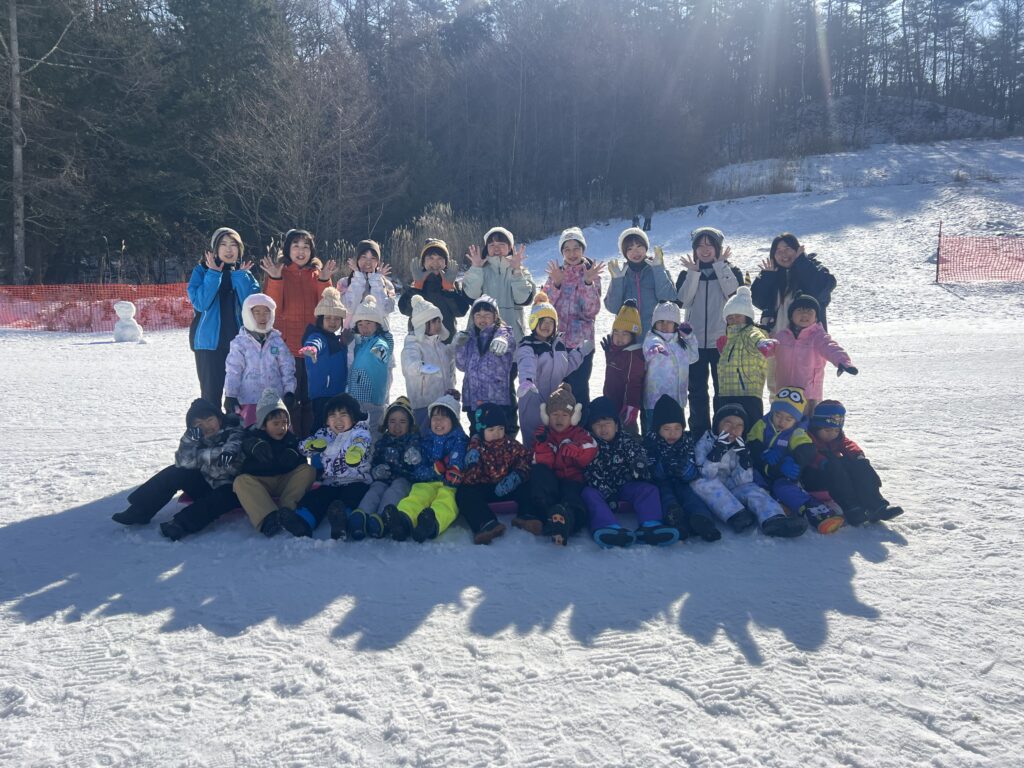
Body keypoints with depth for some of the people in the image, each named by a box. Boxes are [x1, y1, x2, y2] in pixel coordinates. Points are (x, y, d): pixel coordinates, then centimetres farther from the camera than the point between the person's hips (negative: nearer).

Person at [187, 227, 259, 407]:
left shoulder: (245, 274, 10)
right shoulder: (202, 271, 3)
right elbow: (200, 303, -13)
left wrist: (240, 275, -8)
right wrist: (214, 274, -12)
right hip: (210, 342, -2)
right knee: (211, 394, -2)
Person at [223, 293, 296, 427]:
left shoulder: (278, 342, 4)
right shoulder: (240, 342, -1)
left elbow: (287, 367, 4)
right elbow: (233, 371, -3)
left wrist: (289, 391, -3)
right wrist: (230, 395, -7)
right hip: (248, 400, -2)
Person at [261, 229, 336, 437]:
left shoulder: (318, 273, 11)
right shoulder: (278, 272, 5)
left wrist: (324, 281, -12)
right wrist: (275, 279, -17)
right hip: (287, 345, -2)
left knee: (310, 396, 5)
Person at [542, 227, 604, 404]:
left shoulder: (592, 274, 2)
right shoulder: (555, 272, 9)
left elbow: (591, 311, -9)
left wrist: (588, 283, -20)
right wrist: (556, 283, -15)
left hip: (581, 341, -2)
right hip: (556, 340, 3)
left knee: (579, 389, -3)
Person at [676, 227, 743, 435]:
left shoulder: (730, 271, 7)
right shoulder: (687, 273, 10)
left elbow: (734, 293, -14)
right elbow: (683, 301, -6)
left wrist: (720, 265, -11)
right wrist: (693, 273, -12)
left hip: (722, 340, -1)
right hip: (695, 341, 2)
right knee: (697, 391, 6)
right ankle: (698, 433, 14)